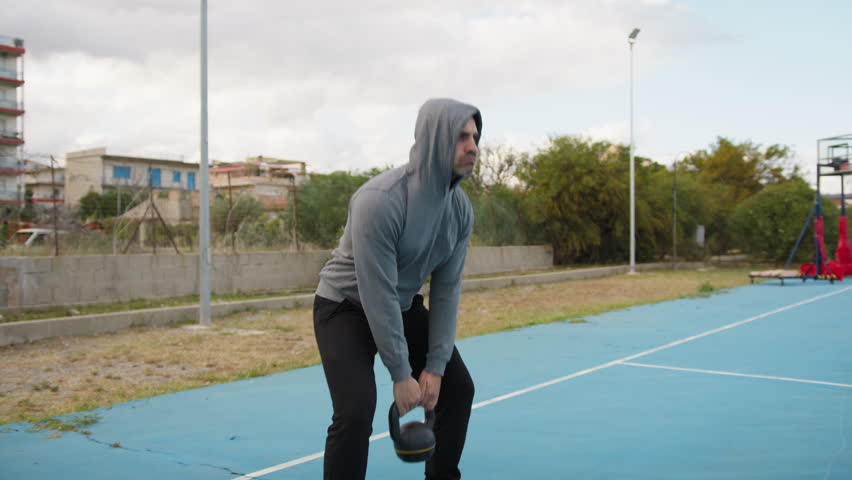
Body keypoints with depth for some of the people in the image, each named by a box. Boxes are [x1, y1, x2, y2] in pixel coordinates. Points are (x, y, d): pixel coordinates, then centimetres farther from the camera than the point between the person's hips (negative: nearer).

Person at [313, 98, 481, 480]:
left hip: (404, 306, 7)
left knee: (457, 387, 7)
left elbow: (446, 289, -4)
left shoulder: (460, 208, -9)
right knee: (356, 411, -21)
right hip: (346, 306, -7)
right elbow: (377, 295, -30)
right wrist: (401, 375, -23)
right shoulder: (380, 199, -33)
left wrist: (435, 367, -8)